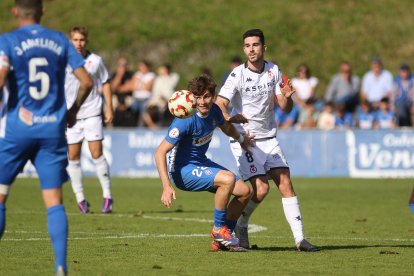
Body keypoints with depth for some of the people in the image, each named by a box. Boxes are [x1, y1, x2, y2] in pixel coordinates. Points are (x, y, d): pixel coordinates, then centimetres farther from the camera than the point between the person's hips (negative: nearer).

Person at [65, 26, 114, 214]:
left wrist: (109, 109, 7)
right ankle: (80, 199, 10)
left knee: (97, 154, -7)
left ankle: (107, 196, 0)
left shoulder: (95, 60, 2)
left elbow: (105, 84, 11)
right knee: (73, 157, 1)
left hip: (92, 113, -1)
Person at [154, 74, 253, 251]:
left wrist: (241, 139, 39)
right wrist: (166, 186, -34)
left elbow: (226, 127, 24)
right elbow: (160, 152, -27)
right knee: (227, 179, -30)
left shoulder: (213, 111, -3)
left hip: (202, 163, 9)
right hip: (183, 169, -9)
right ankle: (219, 229, -13)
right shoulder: (185, 120, -26)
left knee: (245, 192, 3)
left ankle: (220, 239, 14)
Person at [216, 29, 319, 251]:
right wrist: (228, 117, -44)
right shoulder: (238, 75, -13)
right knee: (261, 188, -16)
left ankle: (300, 239, -2)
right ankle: (239, 227, 10)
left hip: (268, 139, 5)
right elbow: (219, 104, -22)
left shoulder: (273, 71, 2)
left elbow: (285, 108, 4)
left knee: (286, 184, -4)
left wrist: (287, 97, -20)